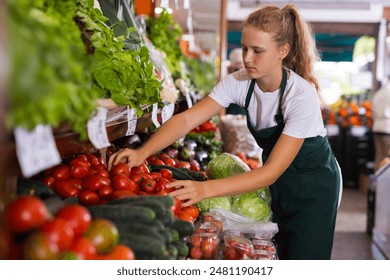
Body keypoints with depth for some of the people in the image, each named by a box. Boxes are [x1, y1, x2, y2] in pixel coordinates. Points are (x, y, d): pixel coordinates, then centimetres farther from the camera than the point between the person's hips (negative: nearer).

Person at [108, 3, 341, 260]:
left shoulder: (301, 96, -31)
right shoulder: (239, 82, -16)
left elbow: (272, 171, -35)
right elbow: (187, 119, -23)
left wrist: (206, 188, -46)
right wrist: (143, 152, -39)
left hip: (312, 184, -4)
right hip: (280, 182, 4)